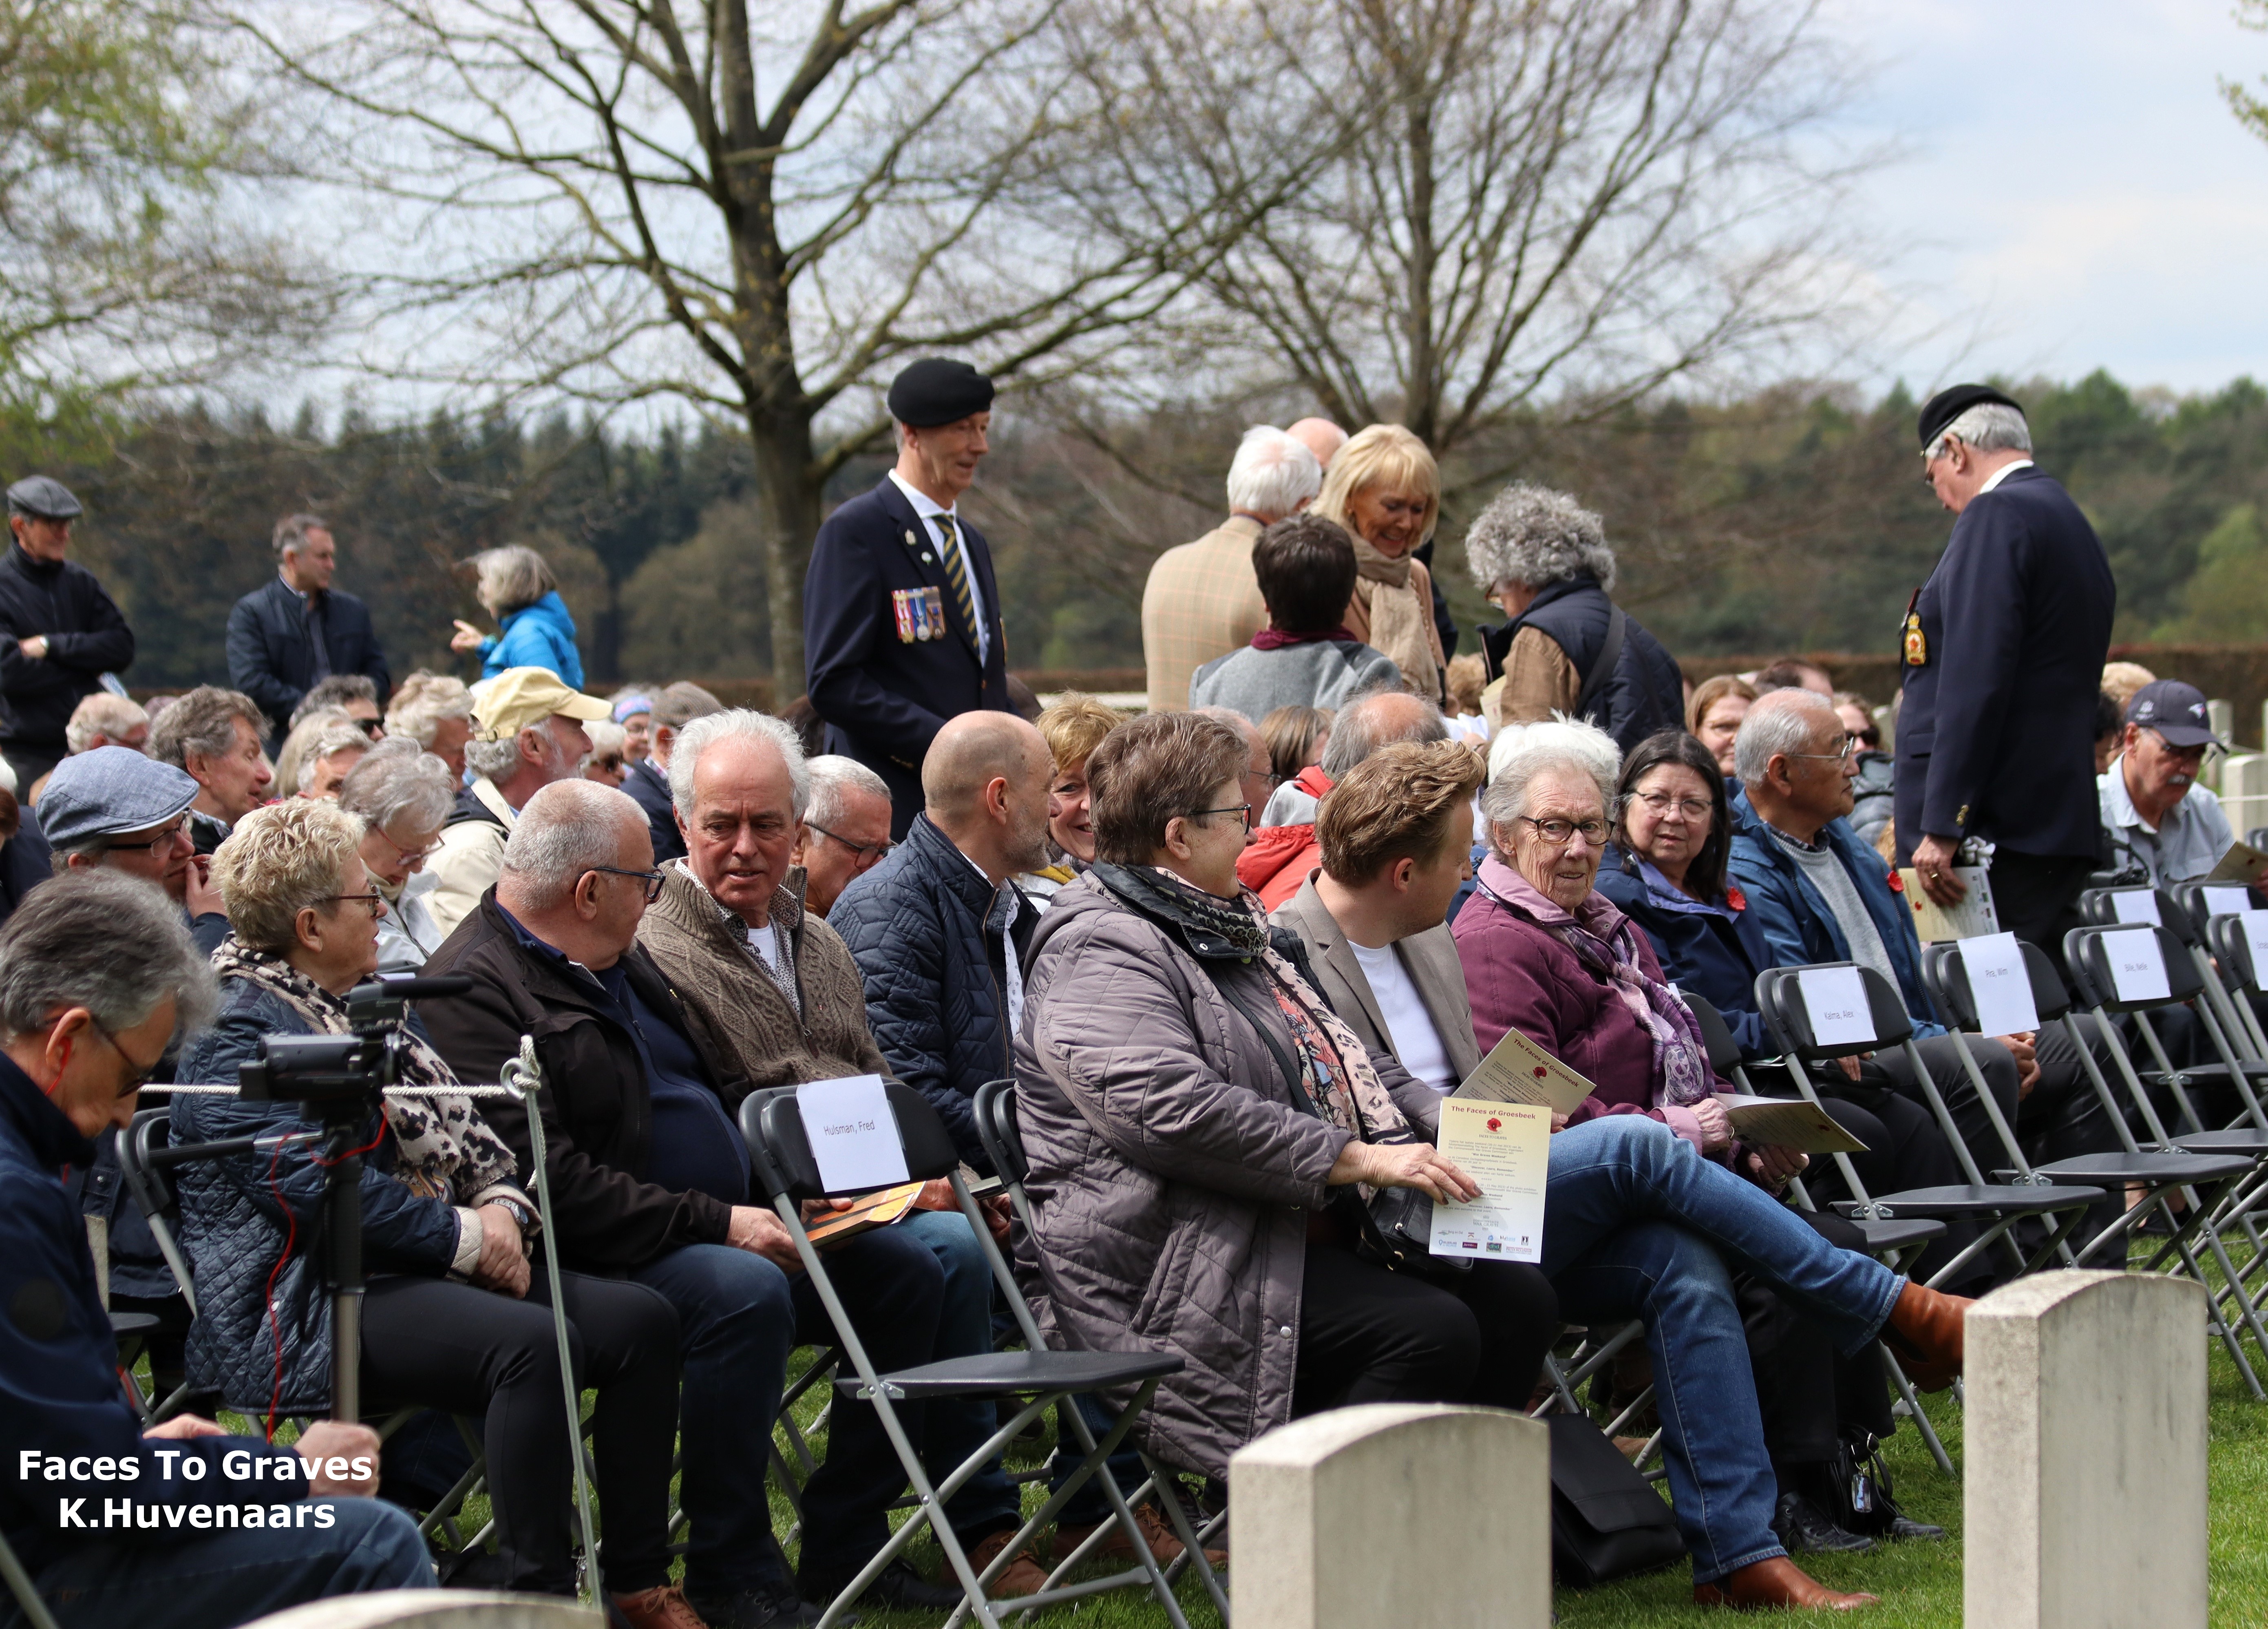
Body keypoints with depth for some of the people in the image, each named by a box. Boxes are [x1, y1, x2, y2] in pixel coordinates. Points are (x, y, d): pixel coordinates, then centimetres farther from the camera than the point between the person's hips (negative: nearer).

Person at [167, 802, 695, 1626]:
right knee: (529, 1345, -34)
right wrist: (462, 1238, -17)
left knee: (643, 1321, -7)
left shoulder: (369, 1003, 20)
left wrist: (502, 1205, -2)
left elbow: (457, 1128, 20)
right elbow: (311, 1181, -21)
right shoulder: (236, 1033, -10)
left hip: (415, 1269, 10)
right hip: (303, 1306, -10)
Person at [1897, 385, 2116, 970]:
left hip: (1995, 831, -10)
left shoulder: (1997, 516, -8)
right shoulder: (2072, 524, 22)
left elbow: (1975, 683, -18)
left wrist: (1942, 829, -21)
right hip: (2062, 830, 10)